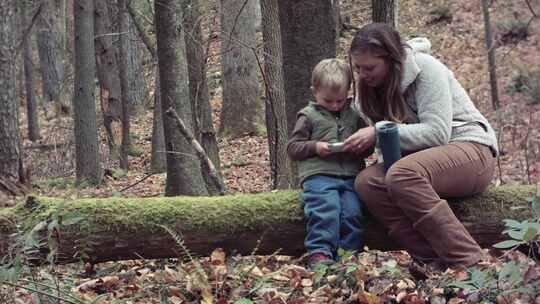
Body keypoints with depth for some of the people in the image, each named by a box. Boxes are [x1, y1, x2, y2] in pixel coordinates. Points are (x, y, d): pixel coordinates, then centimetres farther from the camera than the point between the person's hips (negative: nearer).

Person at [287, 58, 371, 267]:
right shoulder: (309, 116, 12)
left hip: (350, 176, 3)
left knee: (352, 213, -17)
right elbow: (293, 148, 8)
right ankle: (319, 253, -27)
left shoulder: (354, 115, 20)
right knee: (326, 211, -26)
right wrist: (315, 147, -9)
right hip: (318, 175, -3)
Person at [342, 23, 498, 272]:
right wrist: (363, 141, -11)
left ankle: (468, 263, -32)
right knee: (366, 181, -22)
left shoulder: (425, 68, -13)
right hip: (423, 156, 7)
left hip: (471, 150, -7)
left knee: (401, 175, -36)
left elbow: (437, 132, -21)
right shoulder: (373, 84, 10)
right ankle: (432, 261, -28)